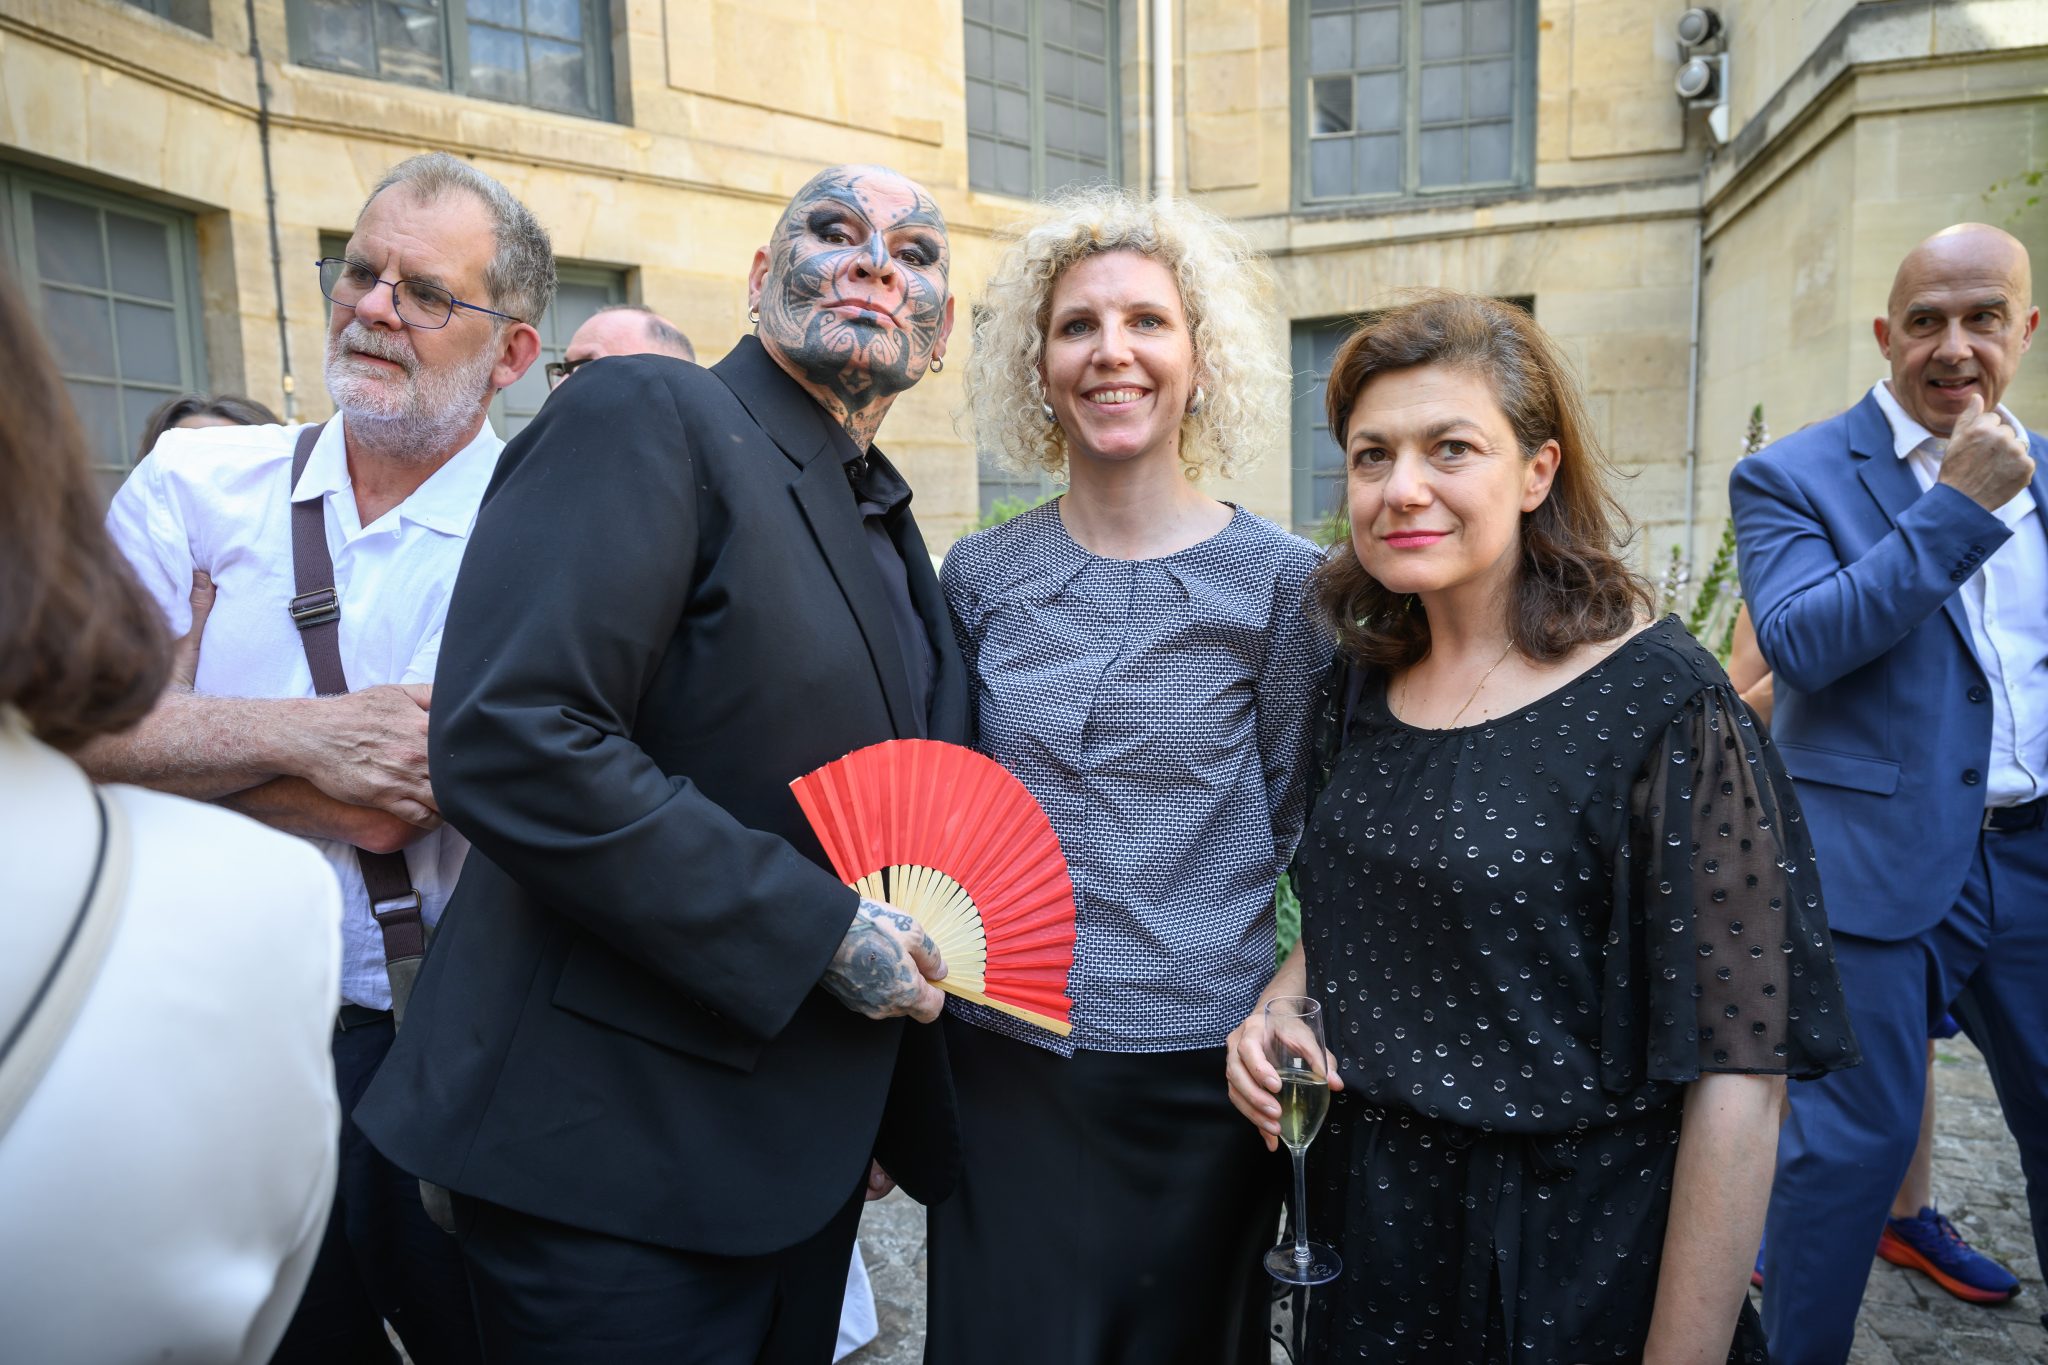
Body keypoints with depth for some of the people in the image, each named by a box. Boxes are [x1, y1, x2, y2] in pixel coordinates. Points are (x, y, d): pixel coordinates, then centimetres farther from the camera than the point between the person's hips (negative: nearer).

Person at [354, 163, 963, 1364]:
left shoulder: (893, 533, 13)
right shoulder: (650, 417, -12)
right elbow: (507, 741, -25)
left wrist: (891, 1114, 17)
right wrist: (819, 927, -20)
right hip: (617, 1149, -8)